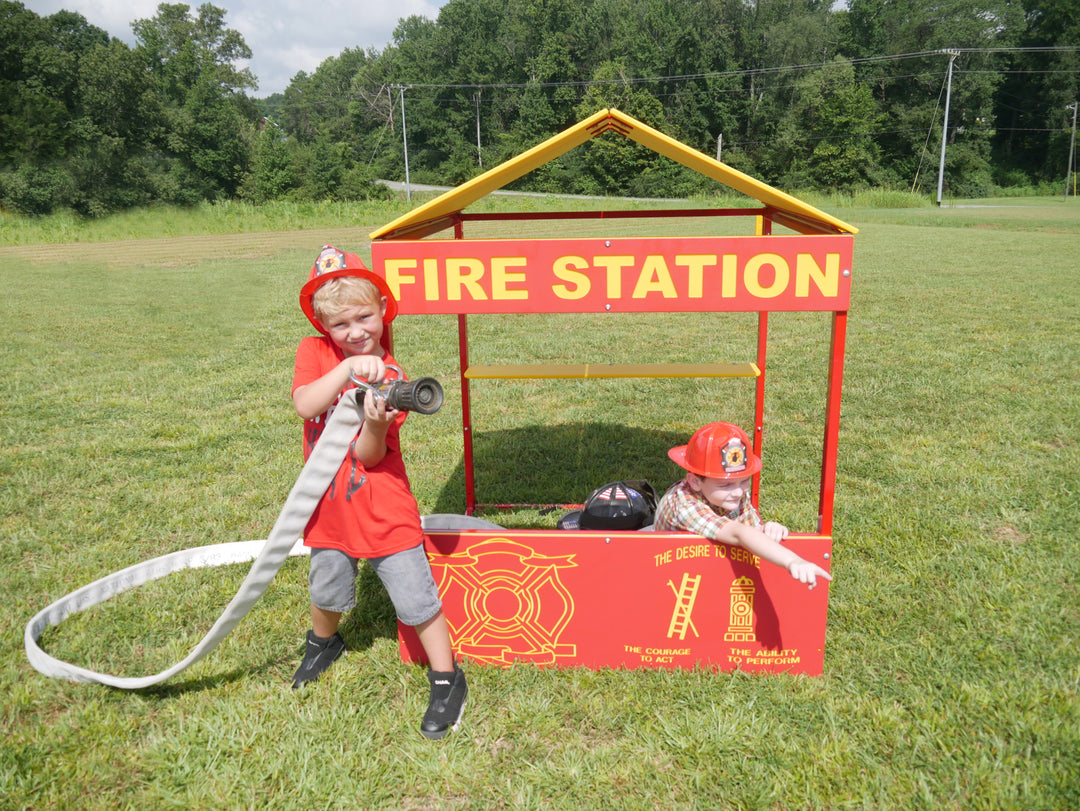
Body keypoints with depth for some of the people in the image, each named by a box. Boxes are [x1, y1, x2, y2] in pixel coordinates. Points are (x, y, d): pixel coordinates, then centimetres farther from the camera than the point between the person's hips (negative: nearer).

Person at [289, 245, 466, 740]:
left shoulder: (389, 378, -13)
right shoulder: (313, 352, -5)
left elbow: (369, 456, -17)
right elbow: (304, 406, -24)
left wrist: (375, 423, -37)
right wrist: (346, 368, -35)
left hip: (383, 509, -3)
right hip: (330, 506, 4)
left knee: (416, 597, -1)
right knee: (326, 591, 24)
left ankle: (447, 682, 18)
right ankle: (324, 642, 56)